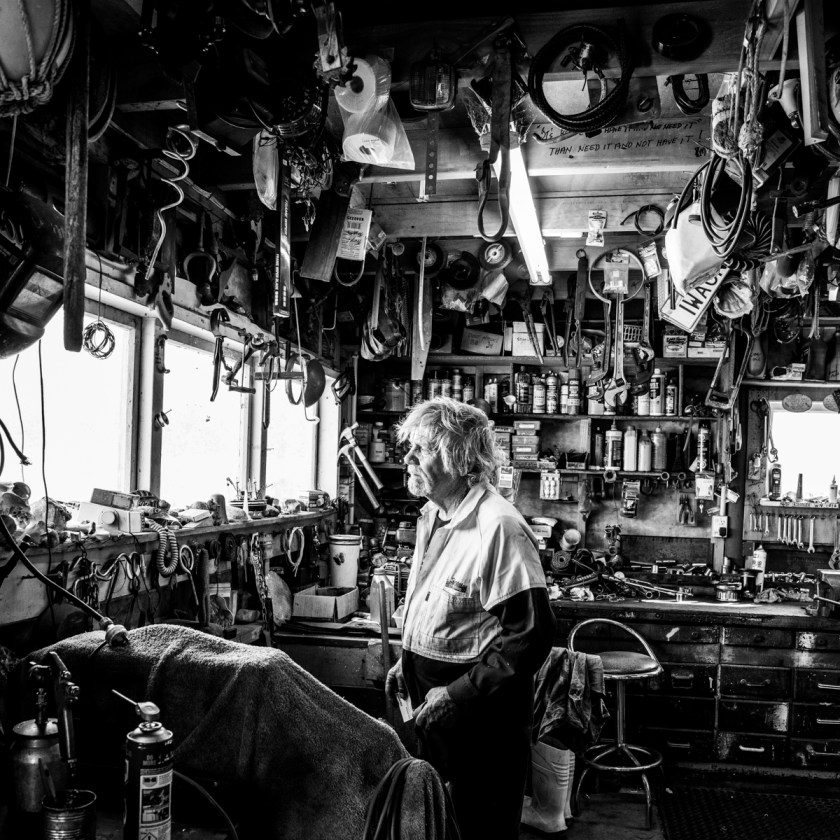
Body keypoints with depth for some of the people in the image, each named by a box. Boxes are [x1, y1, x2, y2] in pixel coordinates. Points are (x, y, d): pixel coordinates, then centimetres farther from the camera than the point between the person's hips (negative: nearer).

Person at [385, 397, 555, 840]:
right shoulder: (432, 516, 7)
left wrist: (459, 693, -24)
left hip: (480, 711, -8)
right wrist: (408, 660, 12)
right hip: (430, 695, 9)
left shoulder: (499, 526, -23)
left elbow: (532, 634, -25)